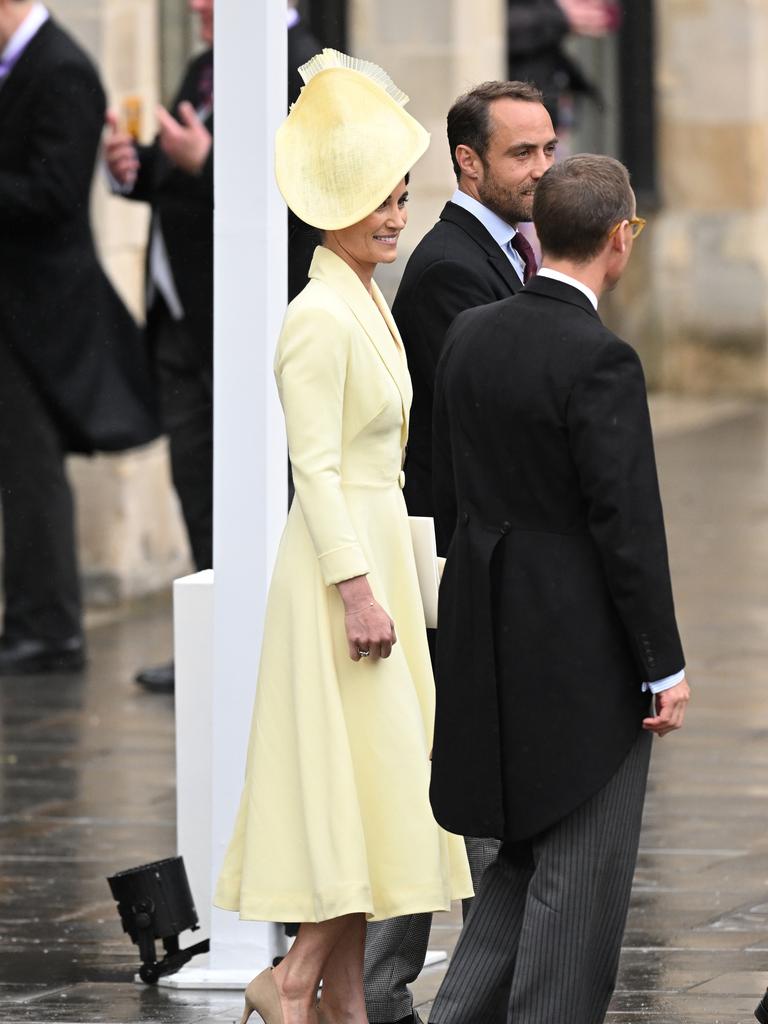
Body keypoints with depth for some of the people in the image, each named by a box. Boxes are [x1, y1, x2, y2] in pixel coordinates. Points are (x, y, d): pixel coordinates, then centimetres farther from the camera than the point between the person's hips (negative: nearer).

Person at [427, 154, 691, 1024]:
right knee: (579, 874, 1)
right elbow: (628, 526, -18)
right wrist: (663, 668, -12)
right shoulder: (600, 361, -19)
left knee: (530, 851, 19)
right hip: (583, 657, -8)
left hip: (489, 643, 8)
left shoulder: (469, 336, 4)